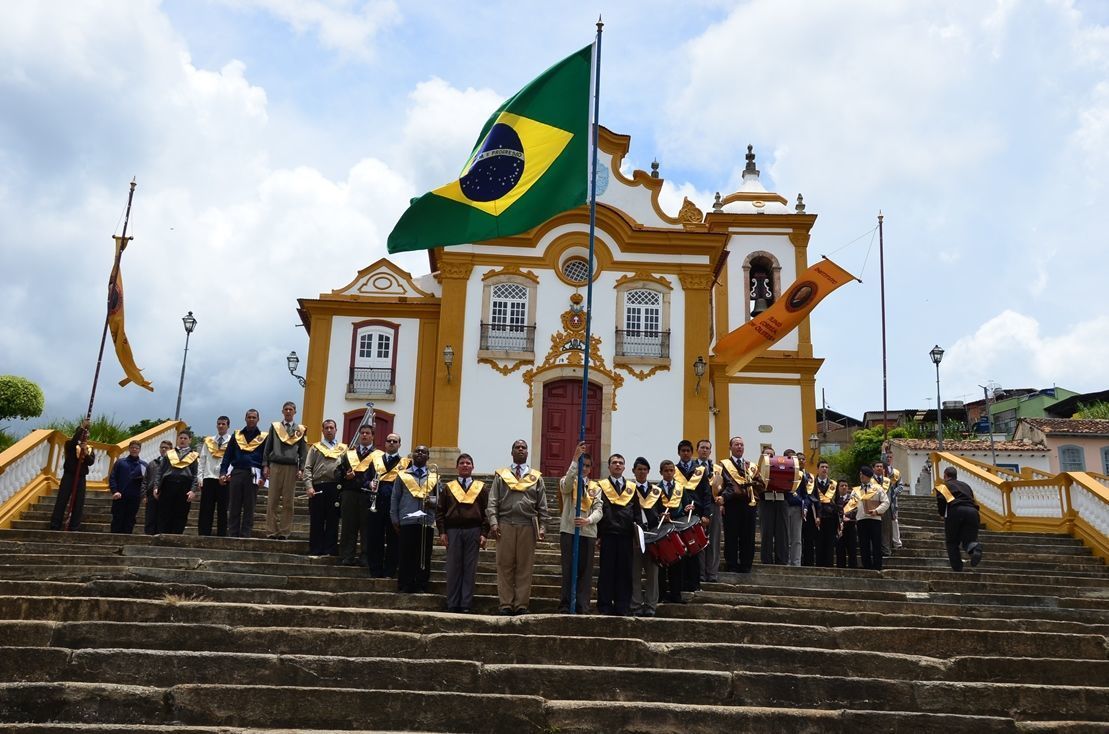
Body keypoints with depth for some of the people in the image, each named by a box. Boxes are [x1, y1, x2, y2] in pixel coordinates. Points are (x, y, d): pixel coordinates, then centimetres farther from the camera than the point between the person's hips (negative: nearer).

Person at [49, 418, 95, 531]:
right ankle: (55, 526, -2)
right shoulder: (70, 445, 2)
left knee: (78, 503, 1)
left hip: (81, 478, 3)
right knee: (61, 501, -4)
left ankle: (74, 527, 5)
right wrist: (82, 427, -25)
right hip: (69, 475, -3)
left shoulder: (90, 449, 12)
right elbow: (73, 441, -23)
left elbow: (91, 462, -3)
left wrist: (85, 452, -20)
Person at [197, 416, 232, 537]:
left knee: (222, 510, 1)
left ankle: (221, 536, 5)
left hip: (224, 480, -3)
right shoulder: (208, 441, 13)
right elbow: (202, 460, 12)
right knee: (205, 510, 1)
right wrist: (200, 478, 5)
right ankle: (203, 535, 2)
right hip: (208, 478, 3)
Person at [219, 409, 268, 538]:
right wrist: (223, 473, 1)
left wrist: (263, 477, -7)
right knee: (233, 506, 3)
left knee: (249, 507, 0)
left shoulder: (263, 437, 6)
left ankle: (245, 535, 3)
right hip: (236, 473, 2)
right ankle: (232, 534, 8)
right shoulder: (236, 435, 14)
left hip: (253, 474, -2)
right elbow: (227, 455, 12)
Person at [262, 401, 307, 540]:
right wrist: (265, 465, 1)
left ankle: (285, 532, 4)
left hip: (292, 468, 0)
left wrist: (301, 469, -2)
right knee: (272, 501, -1)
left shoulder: (300, 430, 9)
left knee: (288, 502, 1)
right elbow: (267, 447, 10)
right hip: (275, 466, 0)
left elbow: (303, 451, 7)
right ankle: (271, 531, 2)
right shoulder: (275, 426, 11)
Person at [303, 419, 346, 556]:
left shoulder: (343, 448, 14)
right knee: (316, 521, 2)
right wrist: (309, 486, -6)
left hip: (336, 487, 1)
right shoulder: (315, 447, 11)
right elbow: (307, 468, 5)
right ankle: (315, 550, 8)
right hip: (318, 487, -1)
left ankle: (330, 550, 7)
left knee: (333, 521, 2)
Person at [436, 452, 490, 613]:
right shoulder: (448, 487, 11)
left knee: (470, 569, 1)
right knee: (453, 569, 2)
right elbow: (440, 511, 9)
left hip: (473, 531, 0)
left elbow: (487, 511, 5)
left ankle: (466, 605, 6)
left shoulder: (481, 487, 9)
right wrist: (442, 532, 0)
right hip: (452, 532, 1)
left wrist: (484, 533, -3)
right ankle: (452, 604, 9)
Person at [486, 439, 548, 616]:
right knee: (504, 566, 0)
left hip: (528, 526, 0)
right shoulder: (501, 475, 12)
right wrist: (493, 521, -7)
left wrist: (542, 526, 2)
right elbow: (493, 501, 5)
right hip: (505, 525, 0)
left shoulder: (536, 476, 14)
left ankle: (522, 604, 6)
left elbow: (542, 505, 11)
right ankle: (506, 604, 5)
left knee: (525, 567, 1)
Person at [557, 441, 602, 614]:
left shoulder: (595, 487, 14)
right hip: (569, 530, -3)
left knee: (585, 571, 2)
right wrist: (575, 459, -29)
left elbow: (598, 510, 3)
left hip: (588, 532, 3)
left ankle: (583, 608, 5)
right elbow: (567, 484, -20)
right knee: (568, 570, -3)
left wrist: (588, 520, -19)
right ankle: (565, 607, 1)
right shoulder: (567, 482, 6)